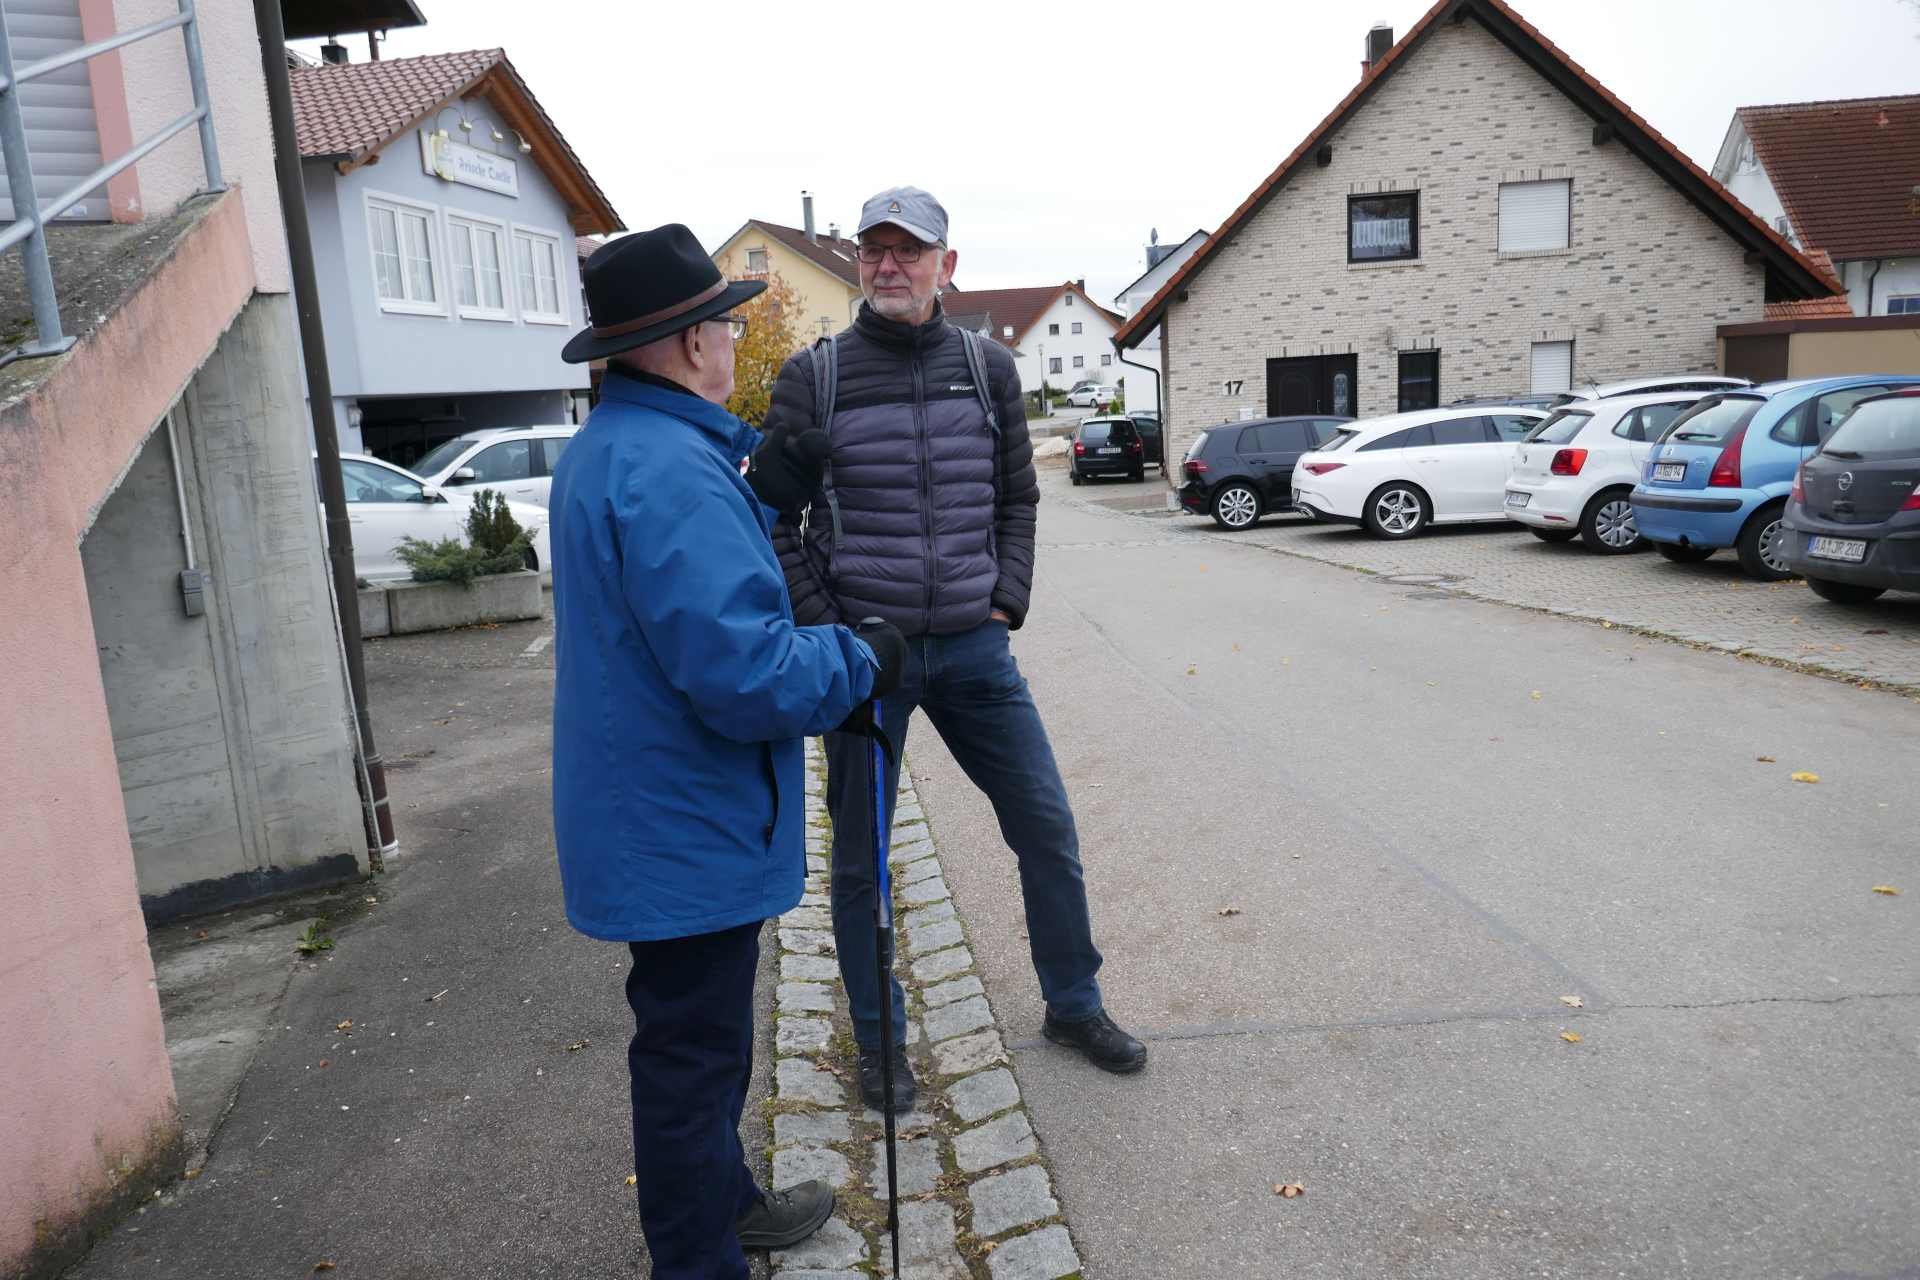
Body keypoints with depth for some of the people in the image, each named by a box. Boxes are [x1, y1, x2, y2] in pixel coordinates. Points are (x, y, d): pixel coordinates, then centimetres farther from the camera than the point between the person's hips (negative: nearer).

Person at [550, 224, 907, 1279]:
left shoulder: (604, 449, 9)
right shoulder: (674, 469, -26)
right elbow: (743, 671, -32)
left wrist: (756, 494, 9)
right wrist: (861, 663, -16)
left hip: (649, 820, 11)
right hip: (688, 829, -11)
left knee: (698, 1037, 25)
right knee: (692, 1053, 7)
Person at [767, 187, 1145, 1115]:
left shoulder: (988, 368, 6)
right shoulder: (813, 376, -2)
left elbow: (1016, 499, 12)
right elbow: (775, 521, -1)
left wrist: (1006, 605, 1)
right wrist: (828, 636, -8)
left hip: (974, 646, 3)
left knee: (1047, 827, 7)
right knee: (859, 856, 8)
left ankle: (1073, 1006, 29)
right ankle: (878, 1040, 28)